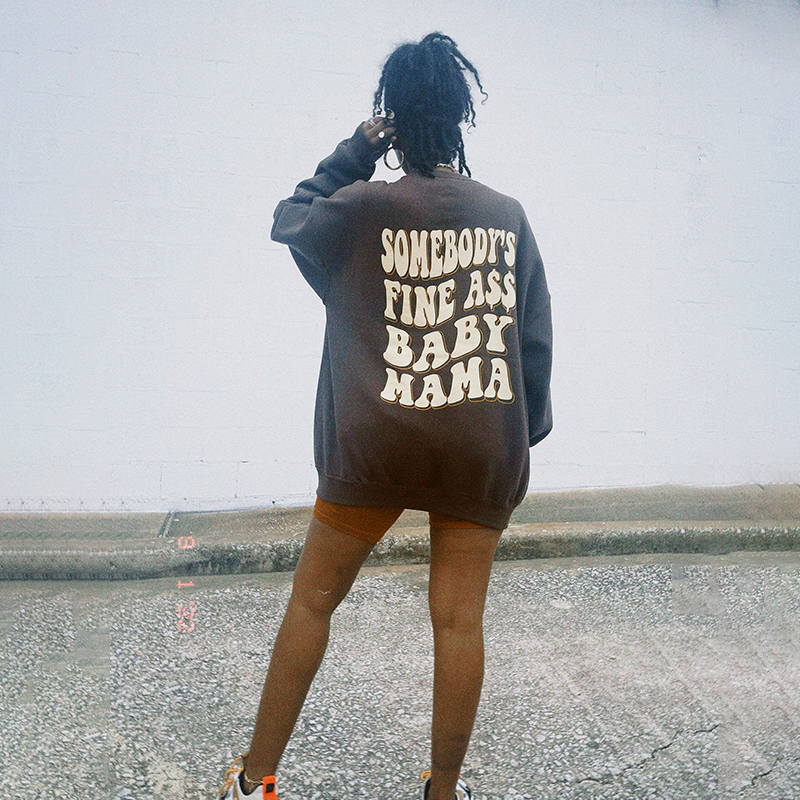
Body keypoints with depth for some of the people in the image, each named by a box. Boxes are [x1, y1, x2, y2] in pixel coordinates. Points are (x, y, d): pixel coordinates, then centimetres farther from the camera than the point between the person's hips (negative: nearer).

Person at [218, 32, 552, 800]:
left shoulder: (366, 208, -7)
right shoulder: (507, 215, 3)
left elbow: (289, 219, 13)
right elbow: (536, 339, 7)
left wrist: (355, 152, 11)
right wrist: (527, 429, 17)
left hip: (378, 446, -2)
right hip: (484, 448, 3)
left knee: (312, 600, 12)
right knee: (459, 619, 8)